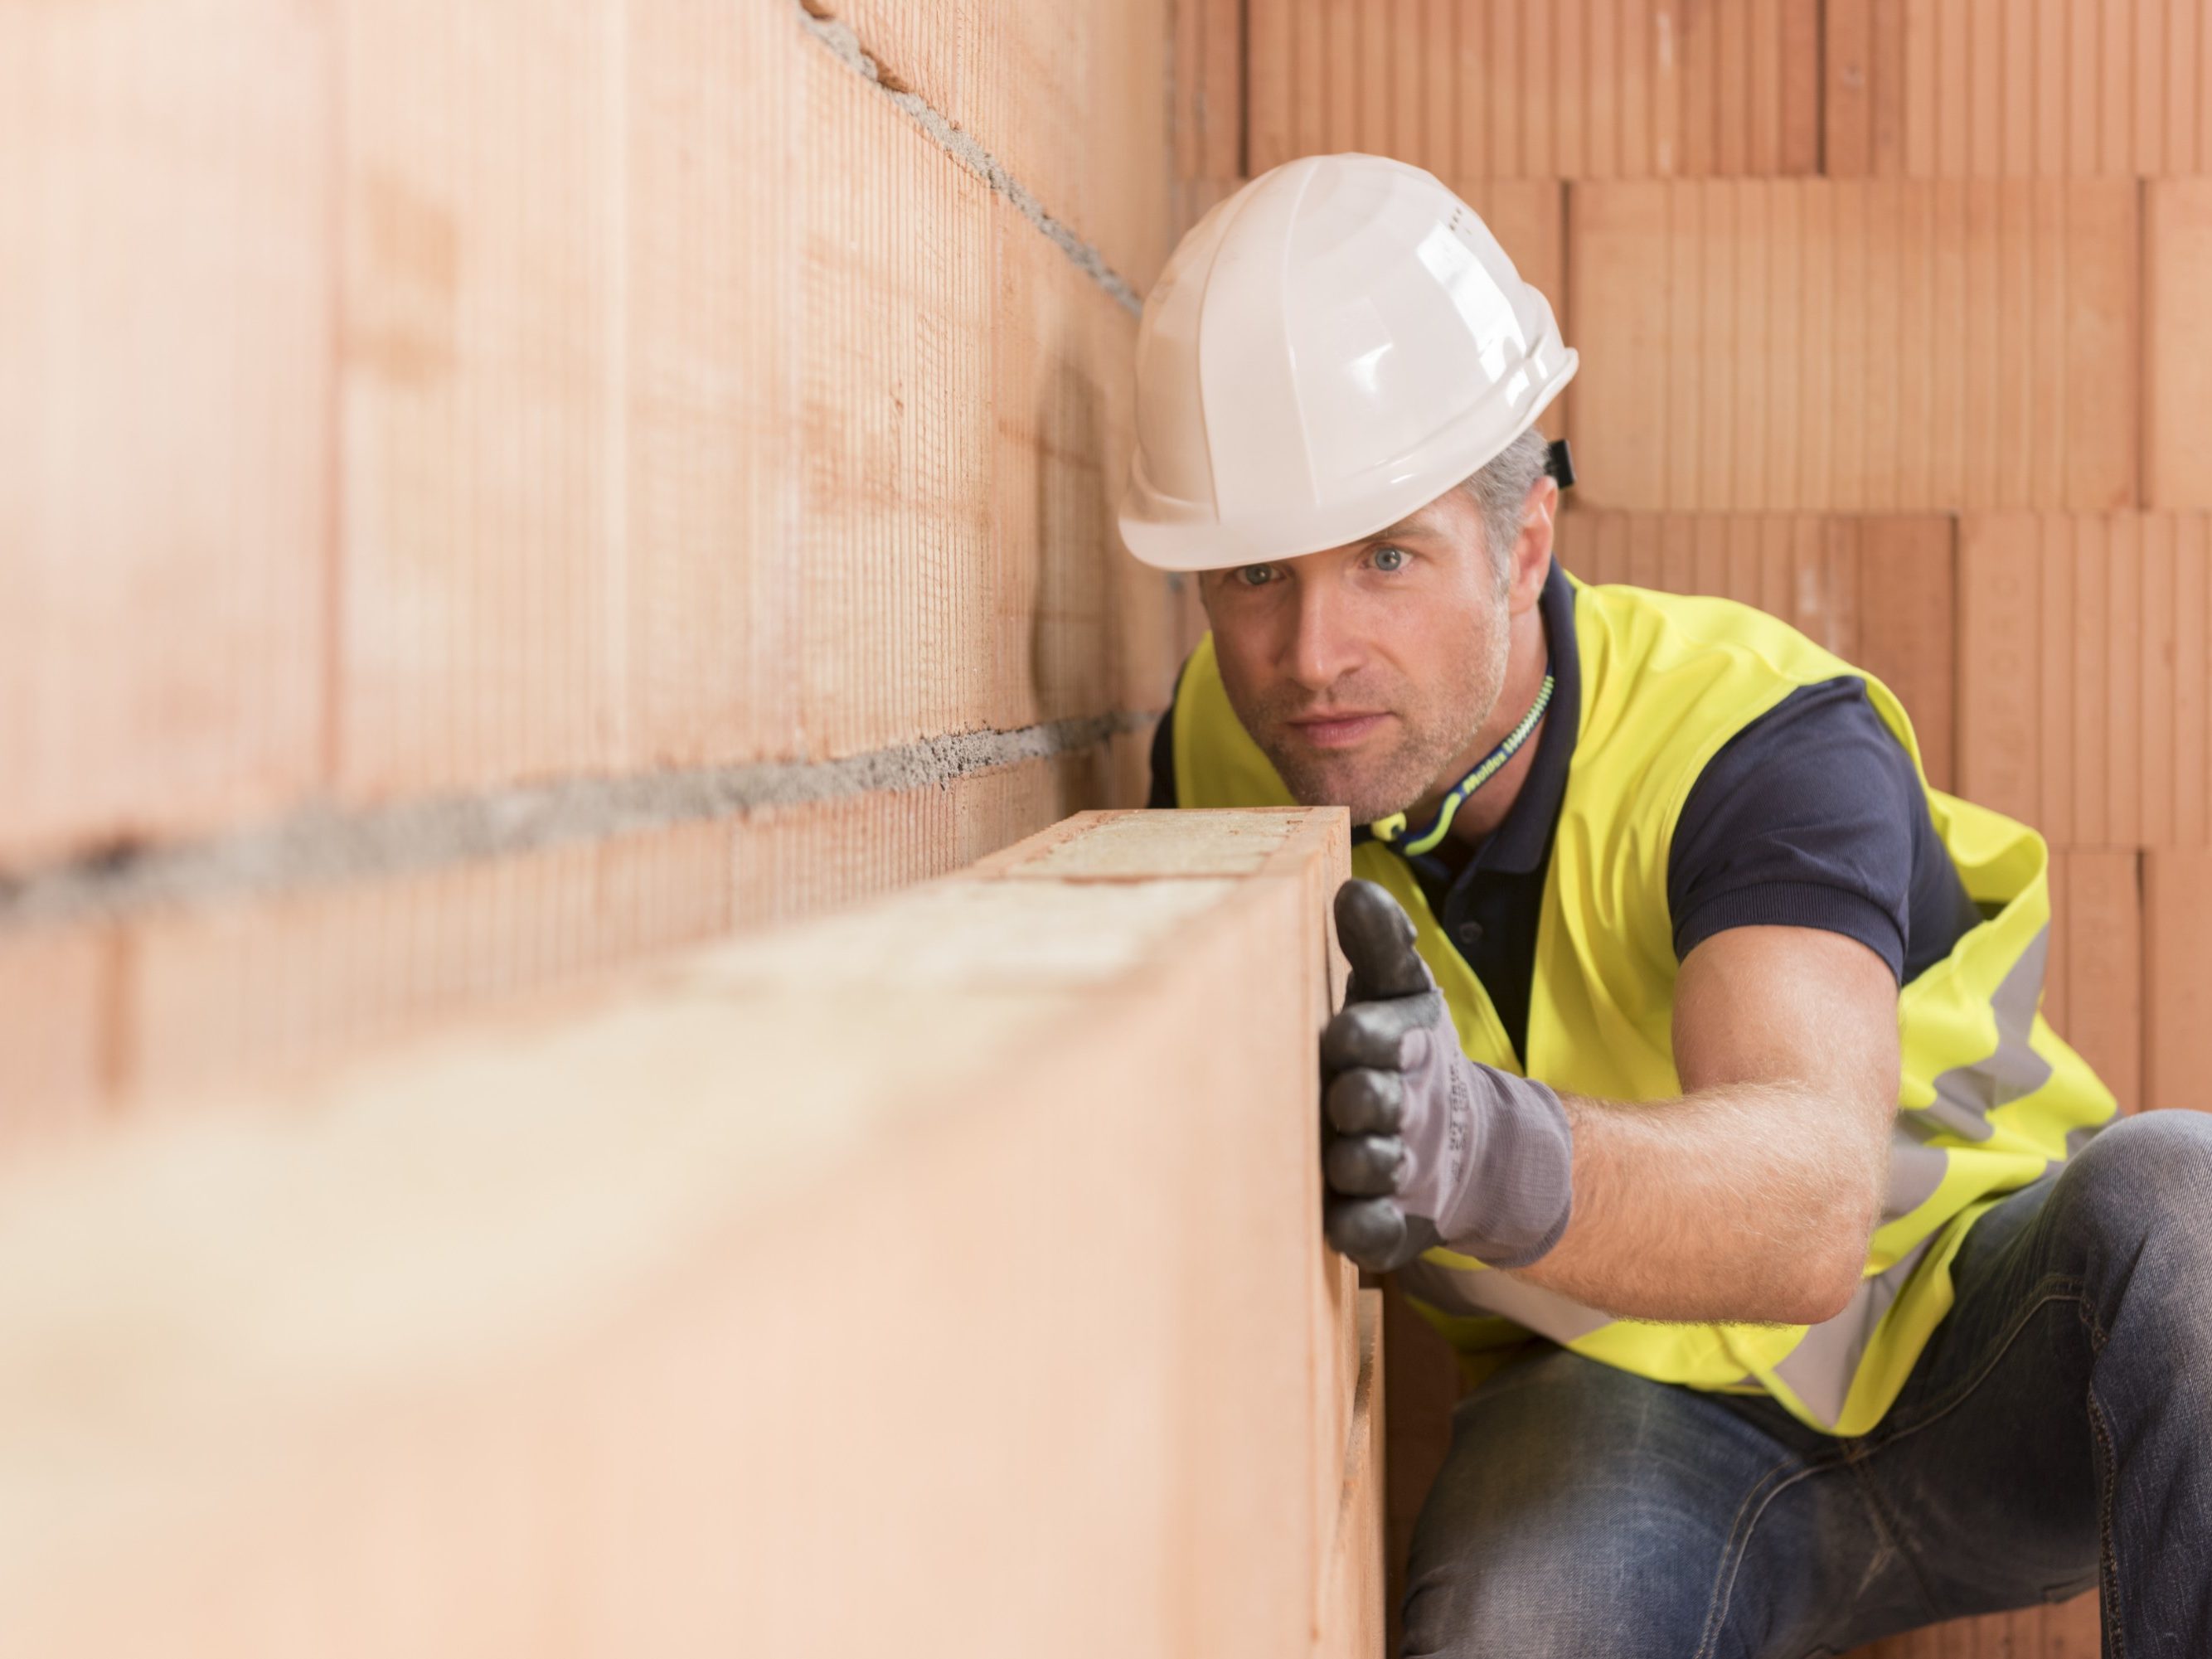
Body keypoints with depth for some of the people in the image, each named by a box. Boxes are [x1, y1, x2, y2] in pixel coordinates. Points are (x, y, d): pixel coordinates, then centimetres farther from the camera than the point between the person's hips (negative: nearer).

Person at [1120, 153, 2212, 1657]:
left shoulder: (1763, 744, -27)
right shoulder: (1229, 740, -11)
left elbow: (1810, 1205, -46)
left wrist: (1496, 1158, -66)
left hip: (1978, 1334, -1)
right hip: (1645, 1404, 1)